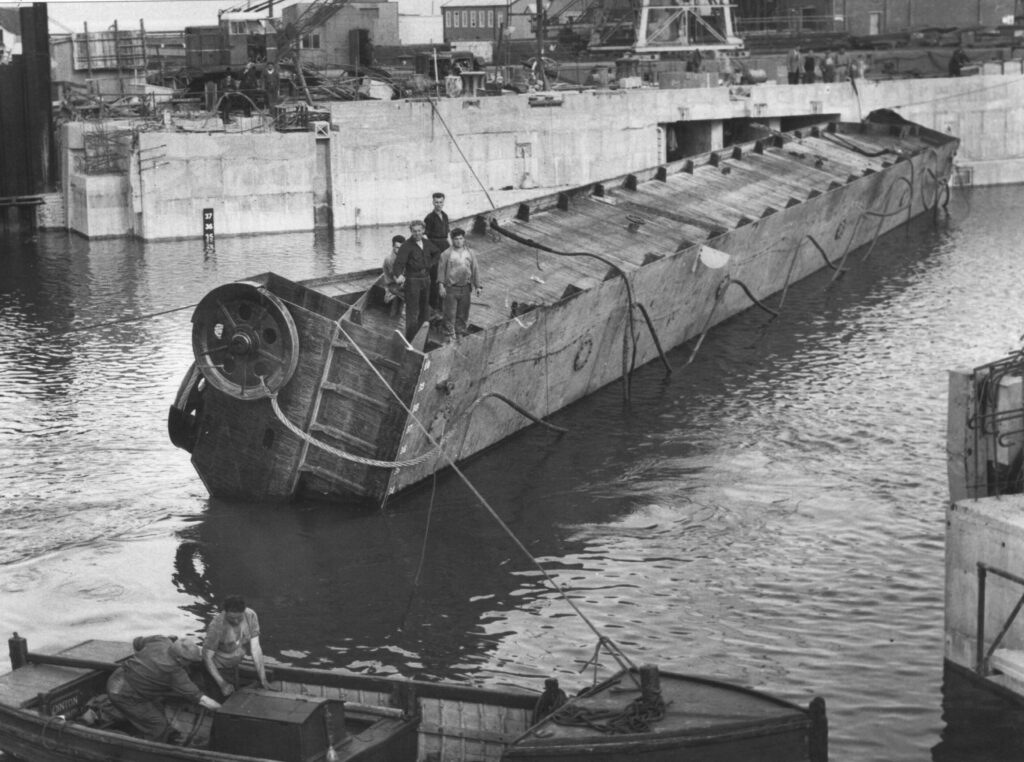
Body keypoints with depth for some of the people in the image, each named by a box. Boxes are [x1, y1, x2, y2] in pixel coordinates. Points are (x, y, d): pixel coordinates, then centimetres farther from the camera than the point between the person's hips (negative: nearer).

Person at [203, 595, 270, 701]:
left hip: (234, 664, 5)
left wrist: (263, 679, -16)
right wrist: (222, 683, -27)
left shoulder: (251, 616, -23)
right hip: (217, 667, -5)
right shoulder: (216, 625, -36)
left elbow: (255, 648, -16)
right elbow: (207, 656, -25)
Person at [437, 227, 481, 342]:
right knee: (450, 314, -4)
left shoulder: (470, 253, 10)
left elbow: (475, 269, 12)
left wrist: (477, 286, 9)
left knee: (463, 314, 8)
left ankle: (460, 334, 19)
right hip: (451, 288, -3)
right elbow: (441, 269, -2)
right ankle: (449, 336, 1)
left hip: (465, 288, 3)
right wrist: (441, 285, -11)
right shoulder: (446, 254, 0)